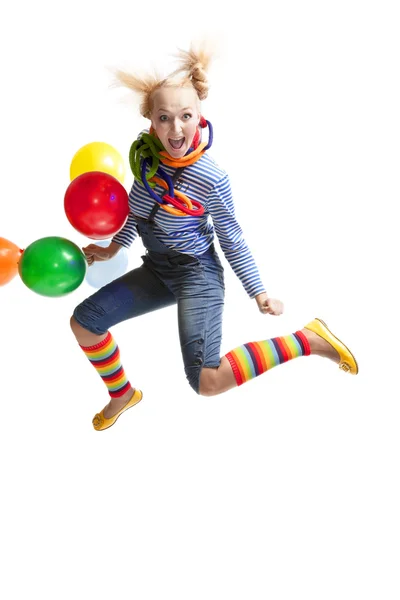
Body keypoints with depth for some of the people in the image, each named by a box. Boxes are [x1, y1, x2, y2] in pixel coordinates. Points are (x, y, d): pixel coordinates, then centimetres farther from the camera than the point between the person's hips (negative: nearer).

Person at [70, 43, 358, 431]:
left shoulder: (211, 179, -22)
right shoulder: (144, 153, -6)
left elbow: (232, 240, -10)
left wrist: (258, 293, -6)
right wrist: (112, 248, 16)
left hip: (197, 272, -7)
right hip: (156, 268, 7)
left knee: (206, 381, -22)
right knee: (84, 320, 5)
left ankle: (307, 340, -11)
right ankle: (122, 395, 28)